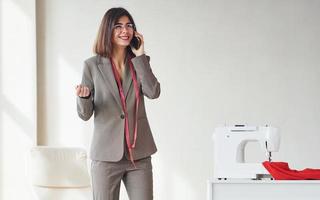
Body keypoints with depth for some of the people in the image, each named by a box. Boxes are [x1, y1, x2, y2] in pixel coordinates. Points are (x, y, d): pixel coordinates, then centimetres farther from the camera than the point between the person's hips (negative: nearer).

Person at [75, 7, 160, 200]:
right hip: (107, 154, -2)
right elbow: (85, 114, 0)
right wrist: (83, 97, -22)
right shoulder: (92, 65, 0)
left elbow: (154, 92, -11)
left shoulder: (140, 62, 8)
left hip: (139, 154, 2)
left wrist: (140, 56, -6)